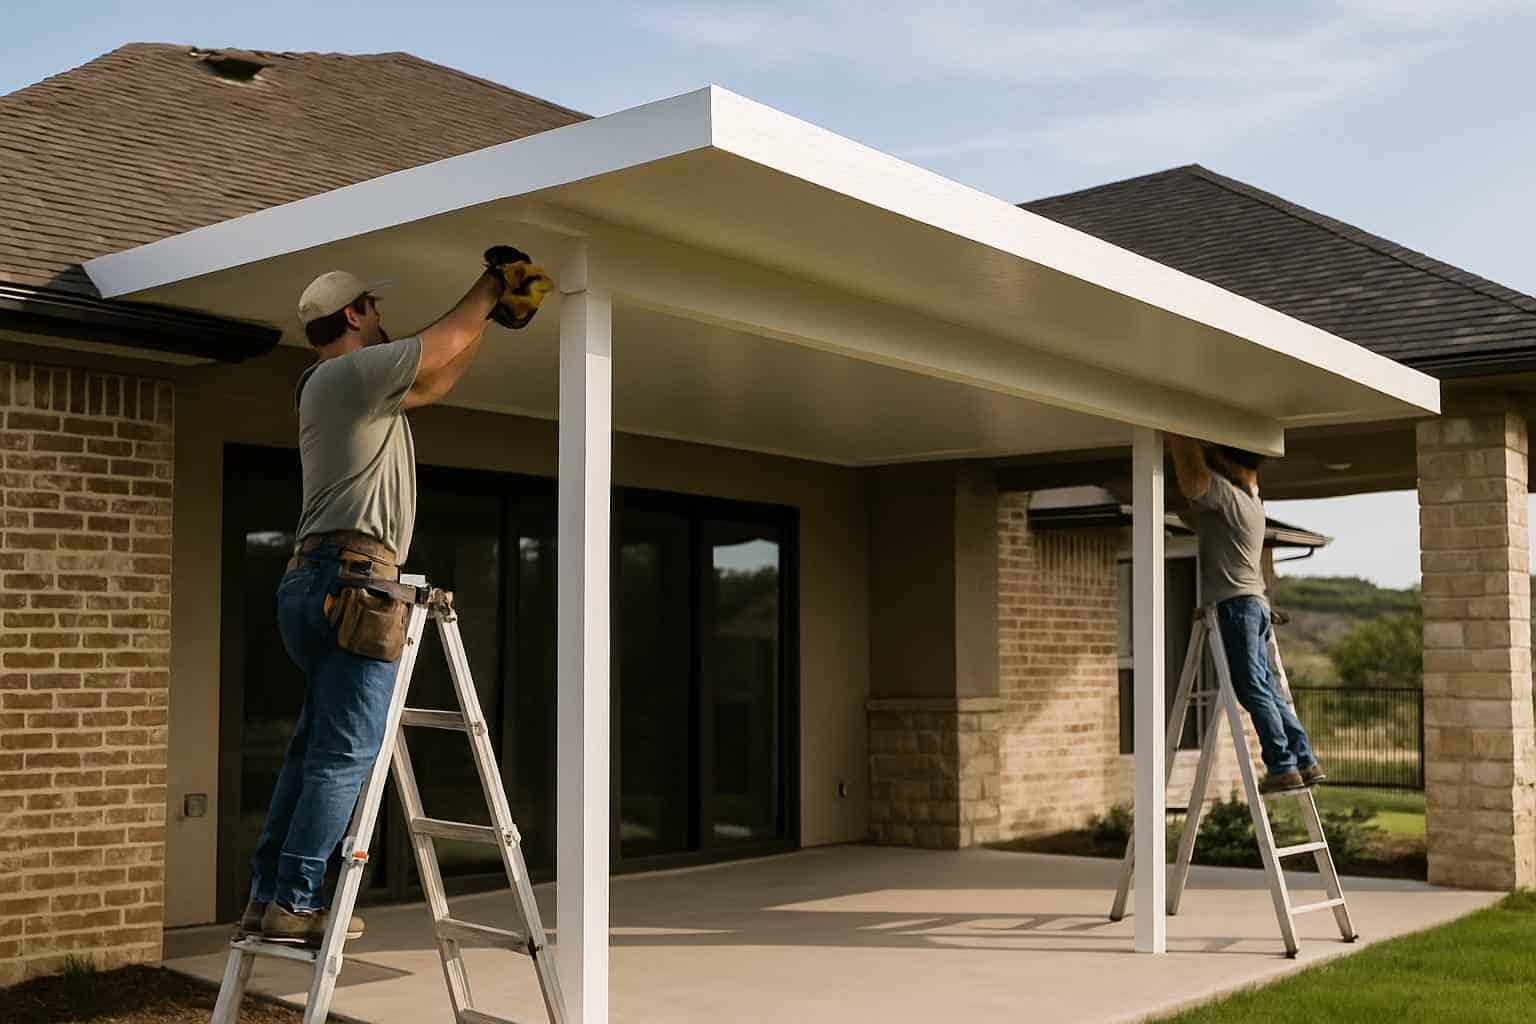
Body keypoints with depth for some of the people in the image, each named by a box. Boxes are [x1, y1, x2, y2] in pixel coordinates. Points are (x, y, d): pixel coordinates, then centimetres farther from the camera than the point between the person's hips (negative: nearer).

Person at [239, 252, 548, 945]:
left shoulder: (350, 389, 25)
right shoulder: (350, 372, -4)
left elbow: (439, 380, 32)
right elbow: (443, 344, 2)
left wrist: (490, 315, 34)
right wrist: (492, 285, 18)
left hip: (311, 584, 10)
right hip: (352, 580, -10)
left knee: (316, 746, 13)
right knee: (345, 753, -9)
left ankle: (268, 898, 14)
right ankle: (293, 903, -9)